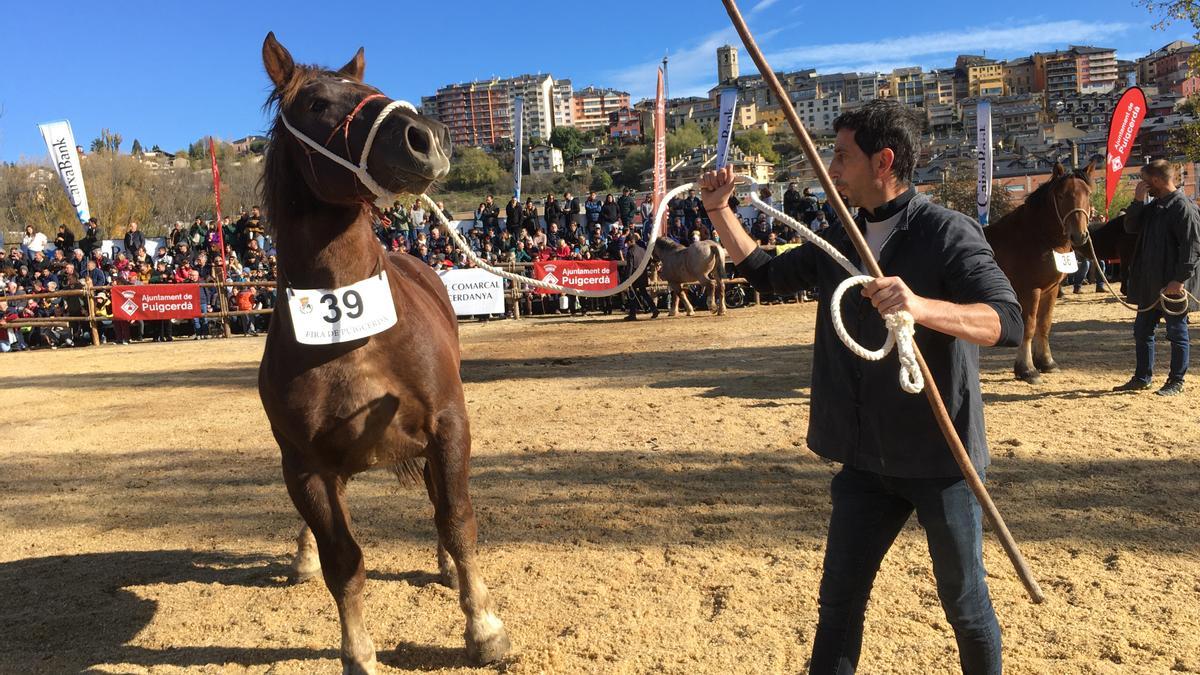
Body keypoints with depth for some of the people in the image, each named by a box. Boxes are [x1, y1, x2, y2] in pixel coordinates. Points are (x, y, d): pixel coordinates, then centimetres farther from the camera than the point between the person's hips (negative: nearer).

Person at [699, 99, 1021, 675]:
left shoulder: (948, 233, -13)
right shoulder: (841, 240, 6)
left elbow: (1008, 322, -25)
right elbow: (765, 273, 17)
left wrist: (921, 306, -43)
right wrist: (720, 211, 7)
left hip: (941, 456, -5)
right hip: (866, 459, 5)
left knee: (965, 605, 14)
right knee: (838, 603, 11)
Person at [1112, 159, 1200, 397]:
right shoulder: (1153, 206, 11)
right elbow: (1130, 227, 10)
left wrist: (1180, 280, -23)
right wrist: (1138, 201, -2)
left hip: (1173, 287, -9)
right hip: (1150, 284, 9)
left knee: (1177, 333, 4)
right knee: (1142, 331, 14)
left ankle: (1176, 382, 15)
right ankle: (1142, 378, 24)